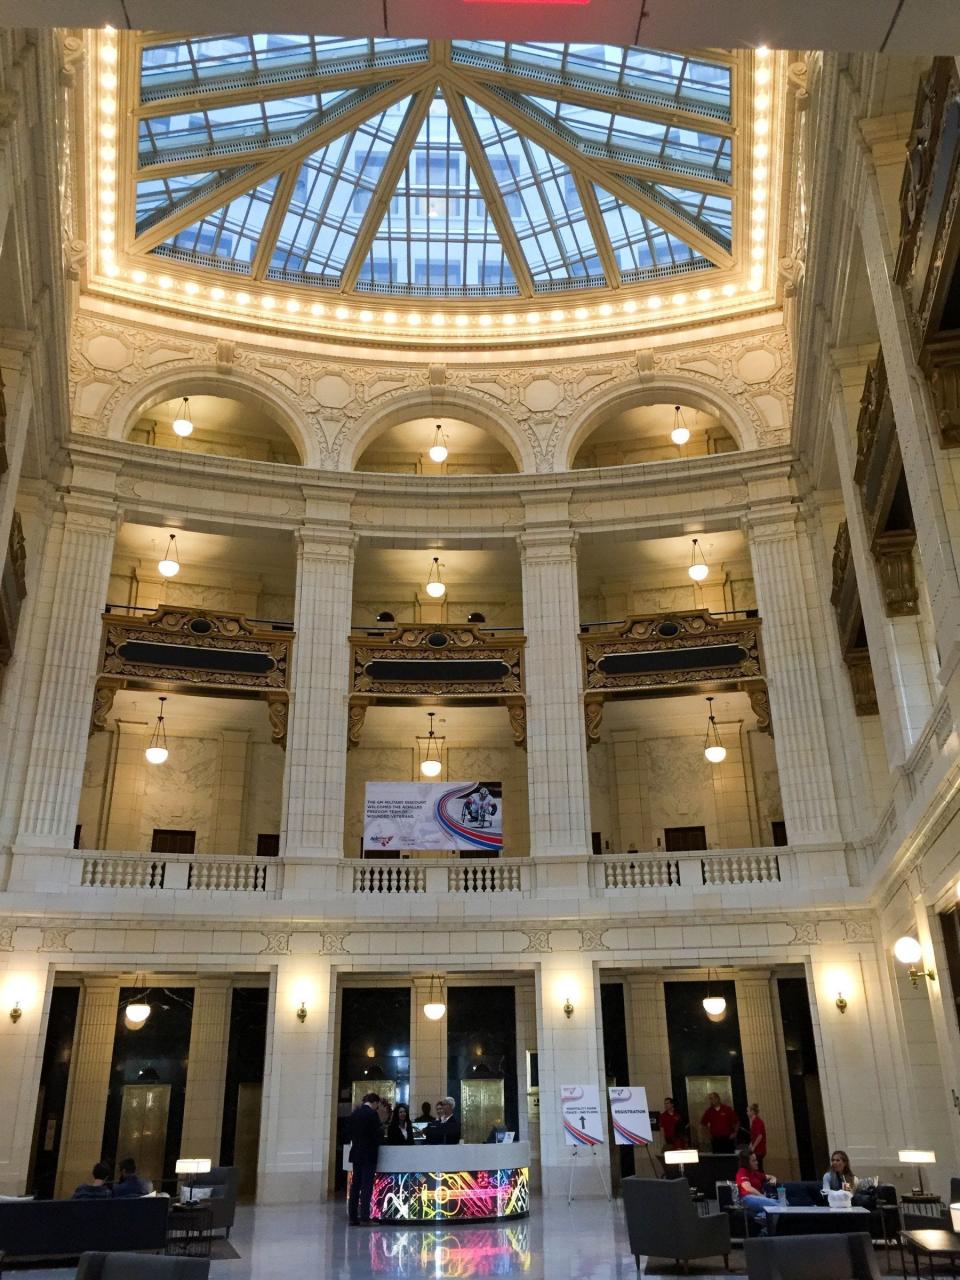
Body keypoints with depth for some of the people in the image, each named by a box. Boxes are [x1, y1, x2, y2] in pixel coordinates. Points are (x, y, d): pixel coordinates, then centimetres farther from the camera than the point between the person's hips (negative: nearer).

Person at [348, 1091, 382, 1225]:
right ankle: (364, 1215, -7)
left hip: (356, 1153, 6)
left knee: (355, 1184, 9)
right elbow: (376, 1133, -12)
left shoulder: (353, 1113, 7)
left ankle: (353, 1216, 10)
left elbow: (350, 1133, 10)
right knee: (367, 1185, -3)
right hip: (369, 1154, -6)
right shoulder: (373, 1114, -12)